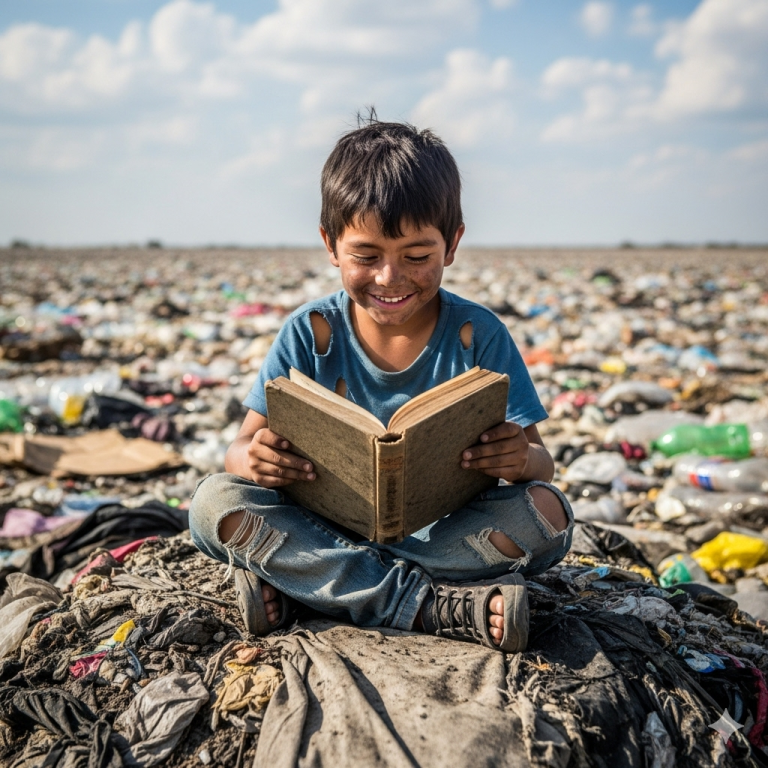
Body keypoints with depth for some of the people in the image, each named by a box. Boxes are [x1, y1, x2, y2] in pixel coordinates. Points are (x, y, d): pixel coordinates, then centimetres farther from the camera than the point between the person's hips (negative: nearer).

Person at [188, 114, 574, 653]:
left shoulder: (477, 334, -5)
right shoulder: (311, 333, -3)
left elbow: (542, 462, -6)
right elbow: (242, 447, -5)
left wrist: (522, 459, -32)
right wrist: (253, 459, -30)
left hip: (446, 533, 0)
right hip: (328, 527, 1)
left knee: (549, 512, -27)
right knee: (214, 501, -22)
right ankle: (439, 608, -26)